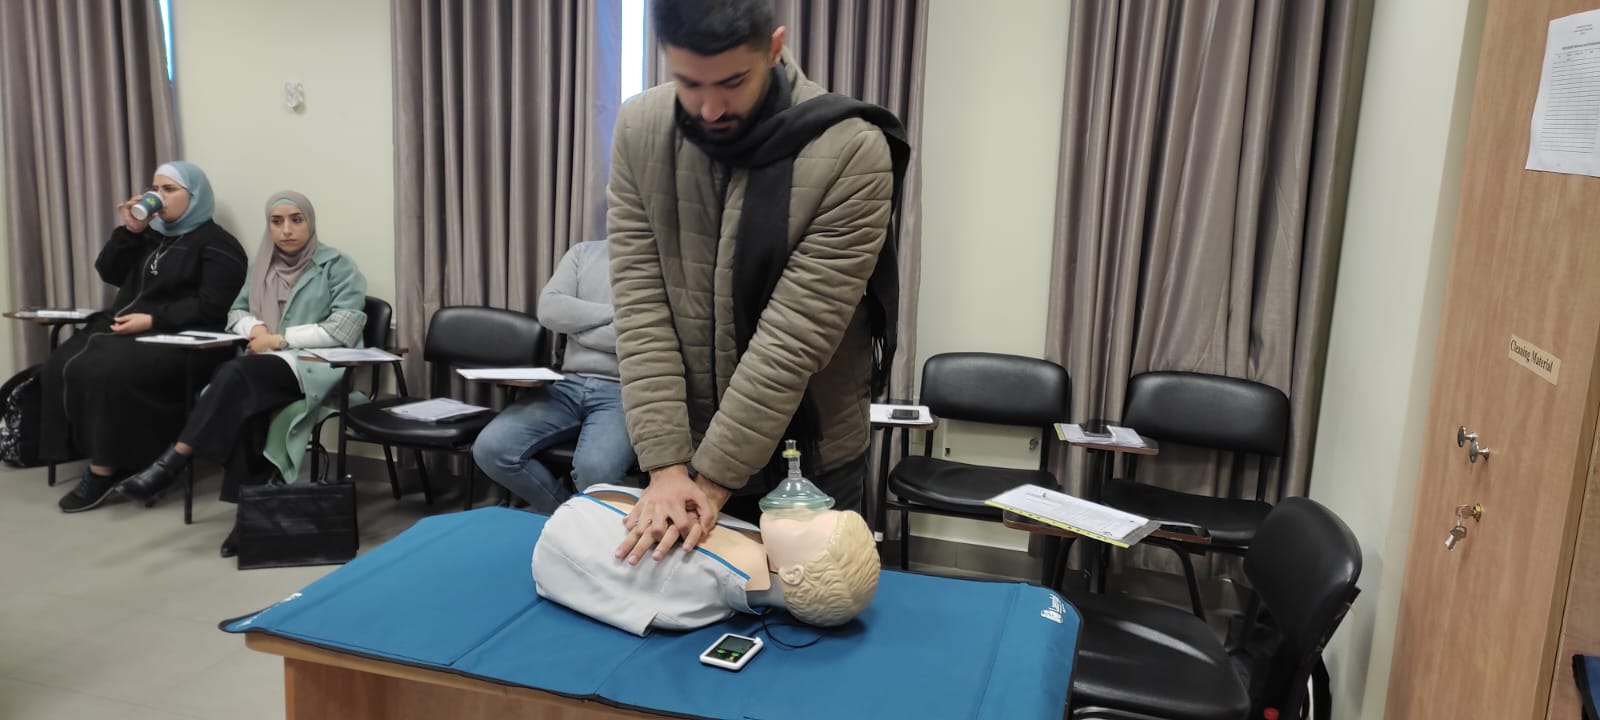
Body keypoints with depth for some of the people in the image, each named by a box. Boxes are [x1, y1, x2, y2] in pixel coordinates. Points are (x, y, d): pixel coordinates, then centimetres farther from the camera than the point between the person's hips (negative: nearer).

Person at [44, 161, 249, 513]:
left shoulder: (216, 244, -2)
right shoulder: (151, 234, 22)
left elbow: (210, 309, -13)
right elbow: (109, 273, 15)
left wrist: (152, 319, -19)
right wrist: (129, 231, 3)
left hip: (177, 340, -8)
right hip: (124, 327, 8)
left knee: (105, 372, -31)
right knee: (60, 367, -17)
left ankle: (105, 468, -19)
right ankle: (82, 451, -10)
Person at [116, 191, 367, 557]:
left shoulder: (337, 266, -2)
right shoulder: (263, 266, 17)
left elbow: (345, 329, -13)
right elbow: (236, 312, 24)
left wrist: (280, 339, -14)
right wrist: (254, 327, -2)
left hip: (319, 367, -5)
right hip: (269, 366, 5)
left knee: (236, 374, -32)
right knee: (245, 404, -32)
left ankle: (172, 462, -25)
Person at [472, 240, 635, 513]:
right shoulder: (583, 252, 16)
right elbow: (549, 309, 1)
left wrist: (578, 327, -3)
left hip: (622, 391, -5)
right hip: (570, 384, 5)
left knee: (594, 469, -34)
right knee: (490, 448, -15)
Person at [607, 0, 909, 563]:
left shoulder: (852, 153, -22)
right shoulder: (639, 131, -9)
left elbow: (795, 336, -23)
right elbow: (641, 306, -12)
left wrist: (713, 478, -20)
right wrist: (666, 464, -17)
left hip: (810, 456, -2)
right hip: (684, 439, 3)